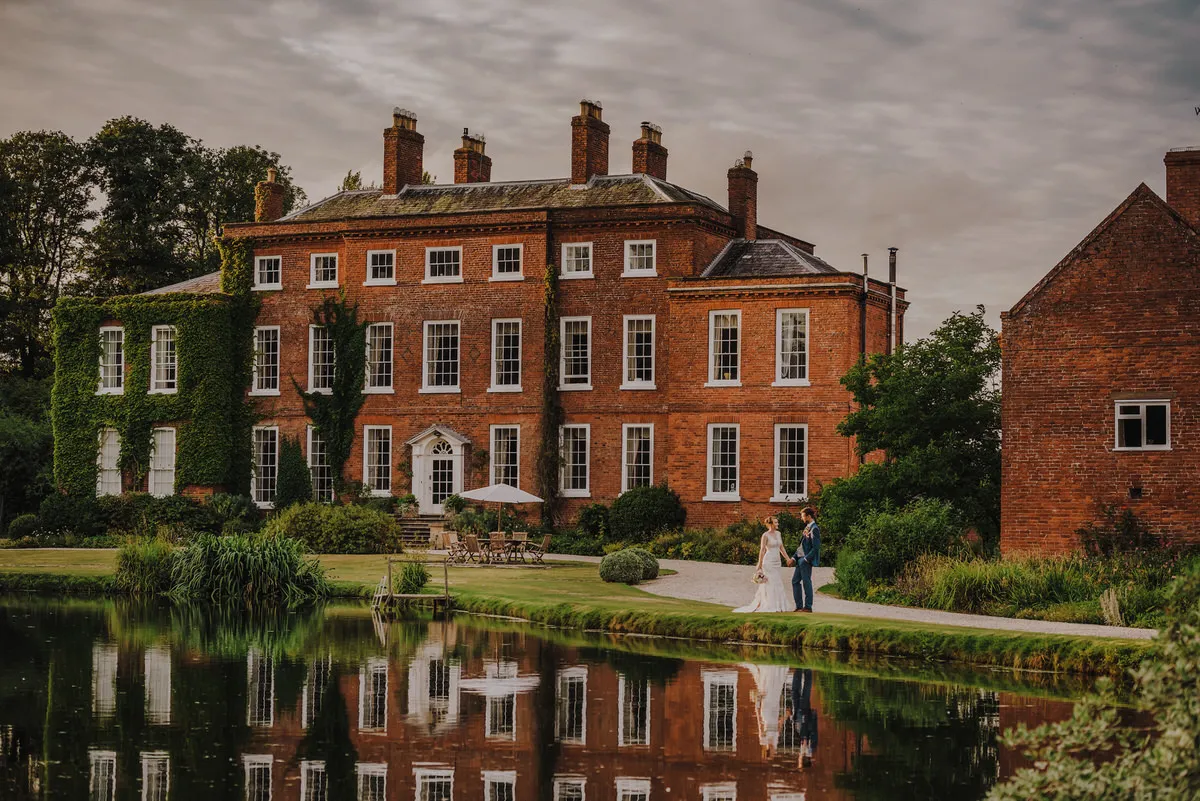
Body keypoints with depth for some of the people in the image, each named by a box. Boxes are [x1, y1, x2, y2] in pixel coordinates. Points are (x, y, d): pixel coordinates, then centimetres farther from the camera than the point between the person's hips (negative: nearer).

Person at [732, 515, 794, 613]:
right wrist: (760, 565, -13)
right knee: (770, 583, -5)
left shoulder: (778, 534, 10)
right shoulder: (765, 535, -11)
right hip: (769, 561, -7)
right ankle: (771, 606, 1)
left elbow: (781, 547, 15)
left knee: (777, 584, 9)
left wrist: (787, 558, 6)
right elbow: (762, 550, -12)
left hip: (777, 562, 7)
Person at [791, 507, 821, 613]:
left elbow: (816, 547, -18)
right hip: (801, 559, 10)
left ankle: (808, 607, 3)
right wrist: (793, 558, 15)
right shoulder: (807, 528, 15)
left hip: (807, 560, -10)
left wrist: (806, 559, -18)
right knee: (795, 581, 11)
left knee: (806, 582, -4)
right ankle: (799, 606, 15)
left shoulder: (814, 529, -13)